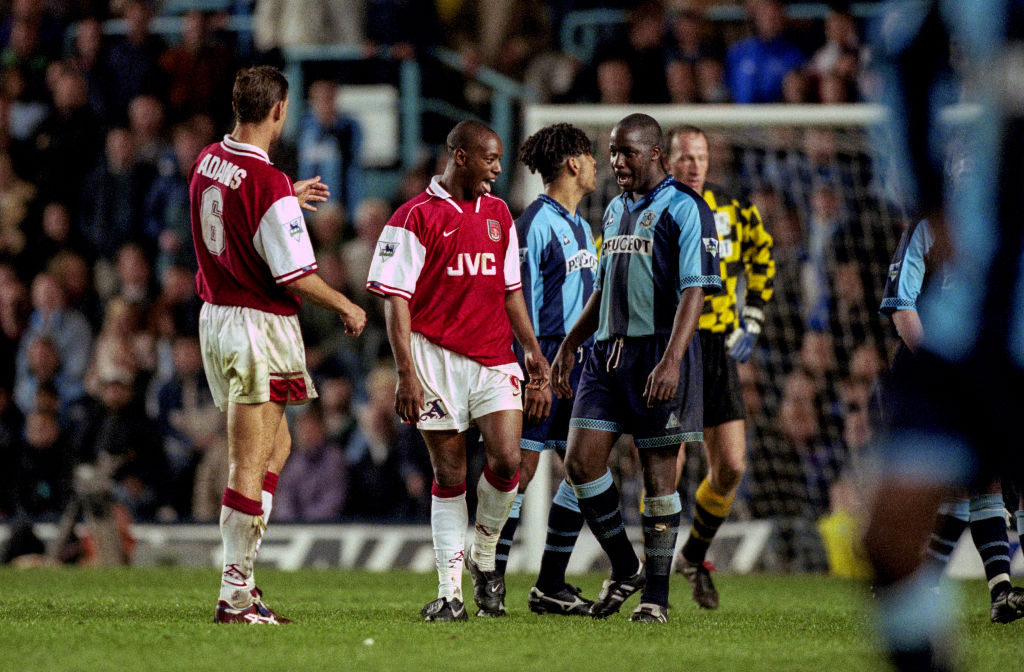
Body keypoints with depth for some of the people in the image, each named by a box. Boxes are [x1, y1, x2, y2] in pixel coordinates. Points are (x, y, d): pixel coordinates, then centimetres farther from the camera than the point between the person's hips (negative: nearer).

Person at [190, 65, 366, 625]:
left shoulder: (207, 161, 4)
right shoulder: (268, 183, -21)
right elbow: (296, 277, -20)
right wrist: (348, 309, -4)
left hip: (214, 319, 8)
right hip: (259, 327, -8)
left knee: (275, 446, 21)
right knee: (249, 465, -4)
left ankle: (242, 574, 18)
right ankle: (235, 595, -3)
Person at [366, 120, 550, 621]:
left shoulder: (498, 214, 14)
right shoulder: (415, 218, -5)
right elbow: (395, 301, -8)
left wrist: (532, 349, 14)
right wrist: (407, 374, -14)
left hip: (495, 360, 4)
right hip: (438, 357, -4)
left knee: (506, 461, -11)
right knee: (449, 476, -1)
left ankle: (484, 558, 13)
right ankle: (450, 592, 6)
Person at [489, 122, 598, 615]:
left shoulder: (580, 227, 17)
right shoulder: (536, 223, -11)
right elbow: (522, 302, -15)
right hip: (545, 359, -9)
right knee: (521, 468, -9)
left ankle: (550, 587, 12)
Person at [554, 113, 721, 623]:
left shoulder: (684, 209, -7)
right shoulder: (615, 210, 17)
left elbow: (694, 290, -15)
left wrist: (672, 359, -25)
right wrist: (568, 346, 22)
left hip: (660, 352, -7)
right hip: (608, 351, 7)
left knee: (658, 472, -3)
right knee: (581, 461, -3)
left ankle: (656, 595, 5)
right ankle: (625, 569, 14)